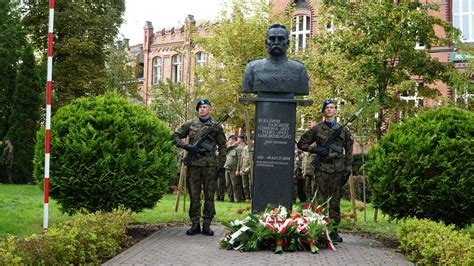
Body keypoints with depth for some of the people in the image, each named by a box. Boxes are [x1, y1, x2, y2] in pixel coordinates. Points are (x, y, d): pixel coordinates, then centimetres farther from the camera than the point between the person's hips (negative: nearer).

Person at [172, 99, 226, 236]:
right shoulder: (190, 124, 7)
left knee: (209, 196, 3)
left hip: (210, 164, 0)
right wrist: (186, 146, -6)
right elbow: (175, 136, 11)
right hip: (194, 164, 0)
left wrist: (220, 163, 2)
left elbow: (222, 146, 11)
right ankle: (195, 224, 12)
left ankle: (206, 225, 10)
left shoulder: (216, 126, 8)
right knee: (194, 196, 4)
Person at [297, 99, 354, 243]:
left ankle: (334, 230, 10)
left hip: (338, 170, 1)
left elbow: (349, 150, 10)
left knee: (335, 201, 4)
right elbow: (301, 143, 9)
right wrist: (315, 149, -7)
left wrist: (347, 169, 1)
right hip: (322, 169, -1)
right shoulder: (316, 129, 5)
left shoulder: (343, 130, 9)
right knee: (321, 200, -1)